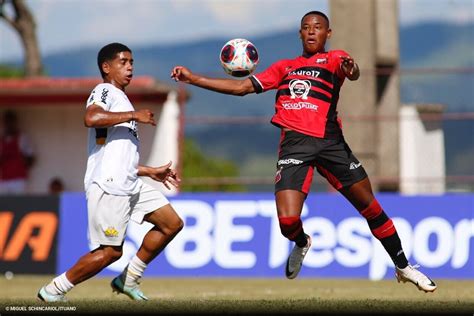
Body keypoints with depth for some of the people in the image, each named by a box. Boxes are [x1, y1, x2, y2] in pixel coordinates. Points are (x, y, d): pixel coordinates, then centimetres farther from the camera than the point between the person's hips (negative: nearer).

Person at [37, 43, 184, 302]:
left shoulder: (120, 100, 26)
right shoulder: (104, 92, -3)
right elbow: (91, 118, -28)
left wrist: (151, 171, 29)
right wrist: (134, 115, -21)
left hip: (130, 184, 9)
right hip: (108, 185, -9)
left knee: (172, 224, 6)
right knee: (111, 251, -9)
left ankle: (128, 279, 11)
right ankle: (53, 290, 2)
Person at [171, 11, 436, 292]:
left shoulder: (334, 58, 12)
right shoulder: (284, 67, 23)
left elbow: (353, 73, -11)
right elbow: (242, 87, 23)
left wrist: (351, 69, -37)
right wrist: (192, 78, 18)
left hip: (330, 141, -1)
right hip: (295, 143, 1)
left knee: (370, 206, -1)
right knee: (288, 222, -15)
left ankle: (403, 267, 17)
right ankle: (302, 244, 22)